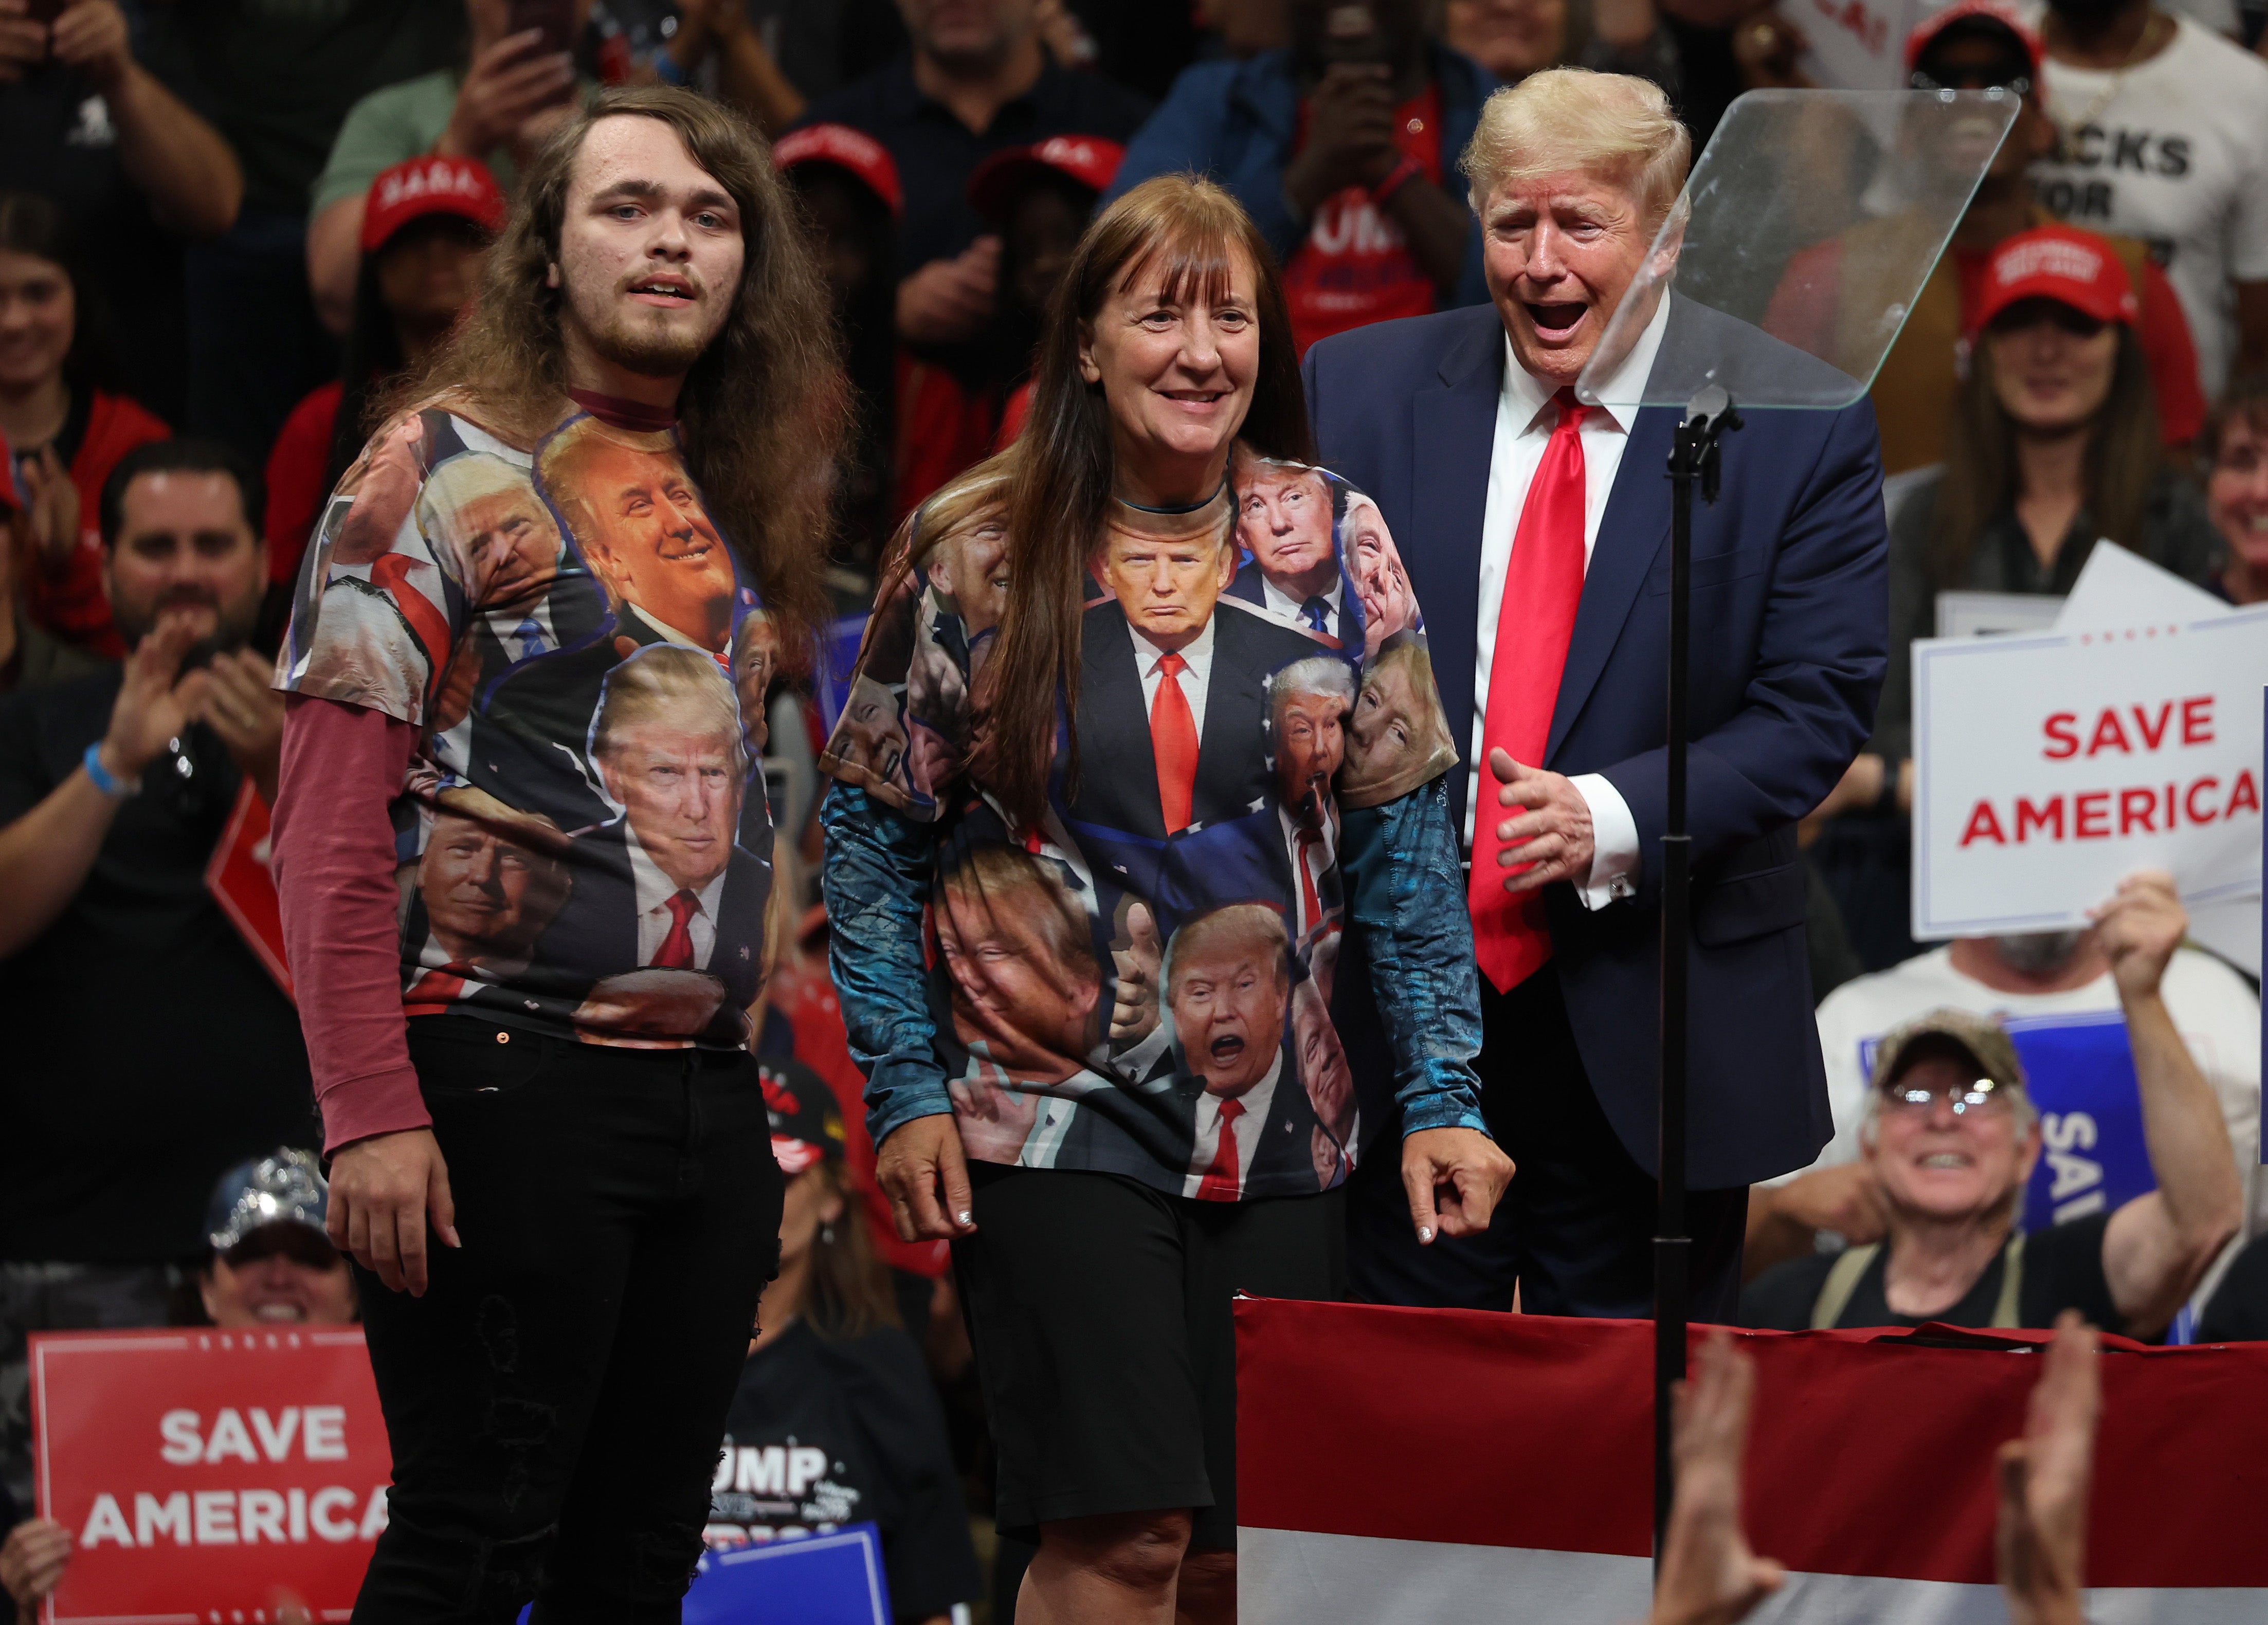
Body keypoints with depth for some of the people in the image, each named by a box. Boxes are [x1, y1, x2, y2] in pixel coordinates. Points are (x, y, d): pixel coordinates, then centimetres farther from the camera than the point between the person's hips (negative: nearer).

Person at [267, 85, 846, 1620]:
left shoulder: (741, 500, 17)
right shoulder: (450, 467, -3)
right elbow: (332, 829, -9)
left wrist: (775, 1124, 14)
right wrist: (372, 1118, -18)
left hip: (706, 1097, 7)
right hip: (507, 1083, -7)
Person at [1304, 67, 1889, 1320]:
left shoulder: (1799, 427, -4)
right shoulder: (1360, 391, 4)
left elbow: (1818, 703, -7)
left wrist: (1614, 818, -21)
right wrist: (1327, 712, -16)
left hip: (1652, 1027, -2)